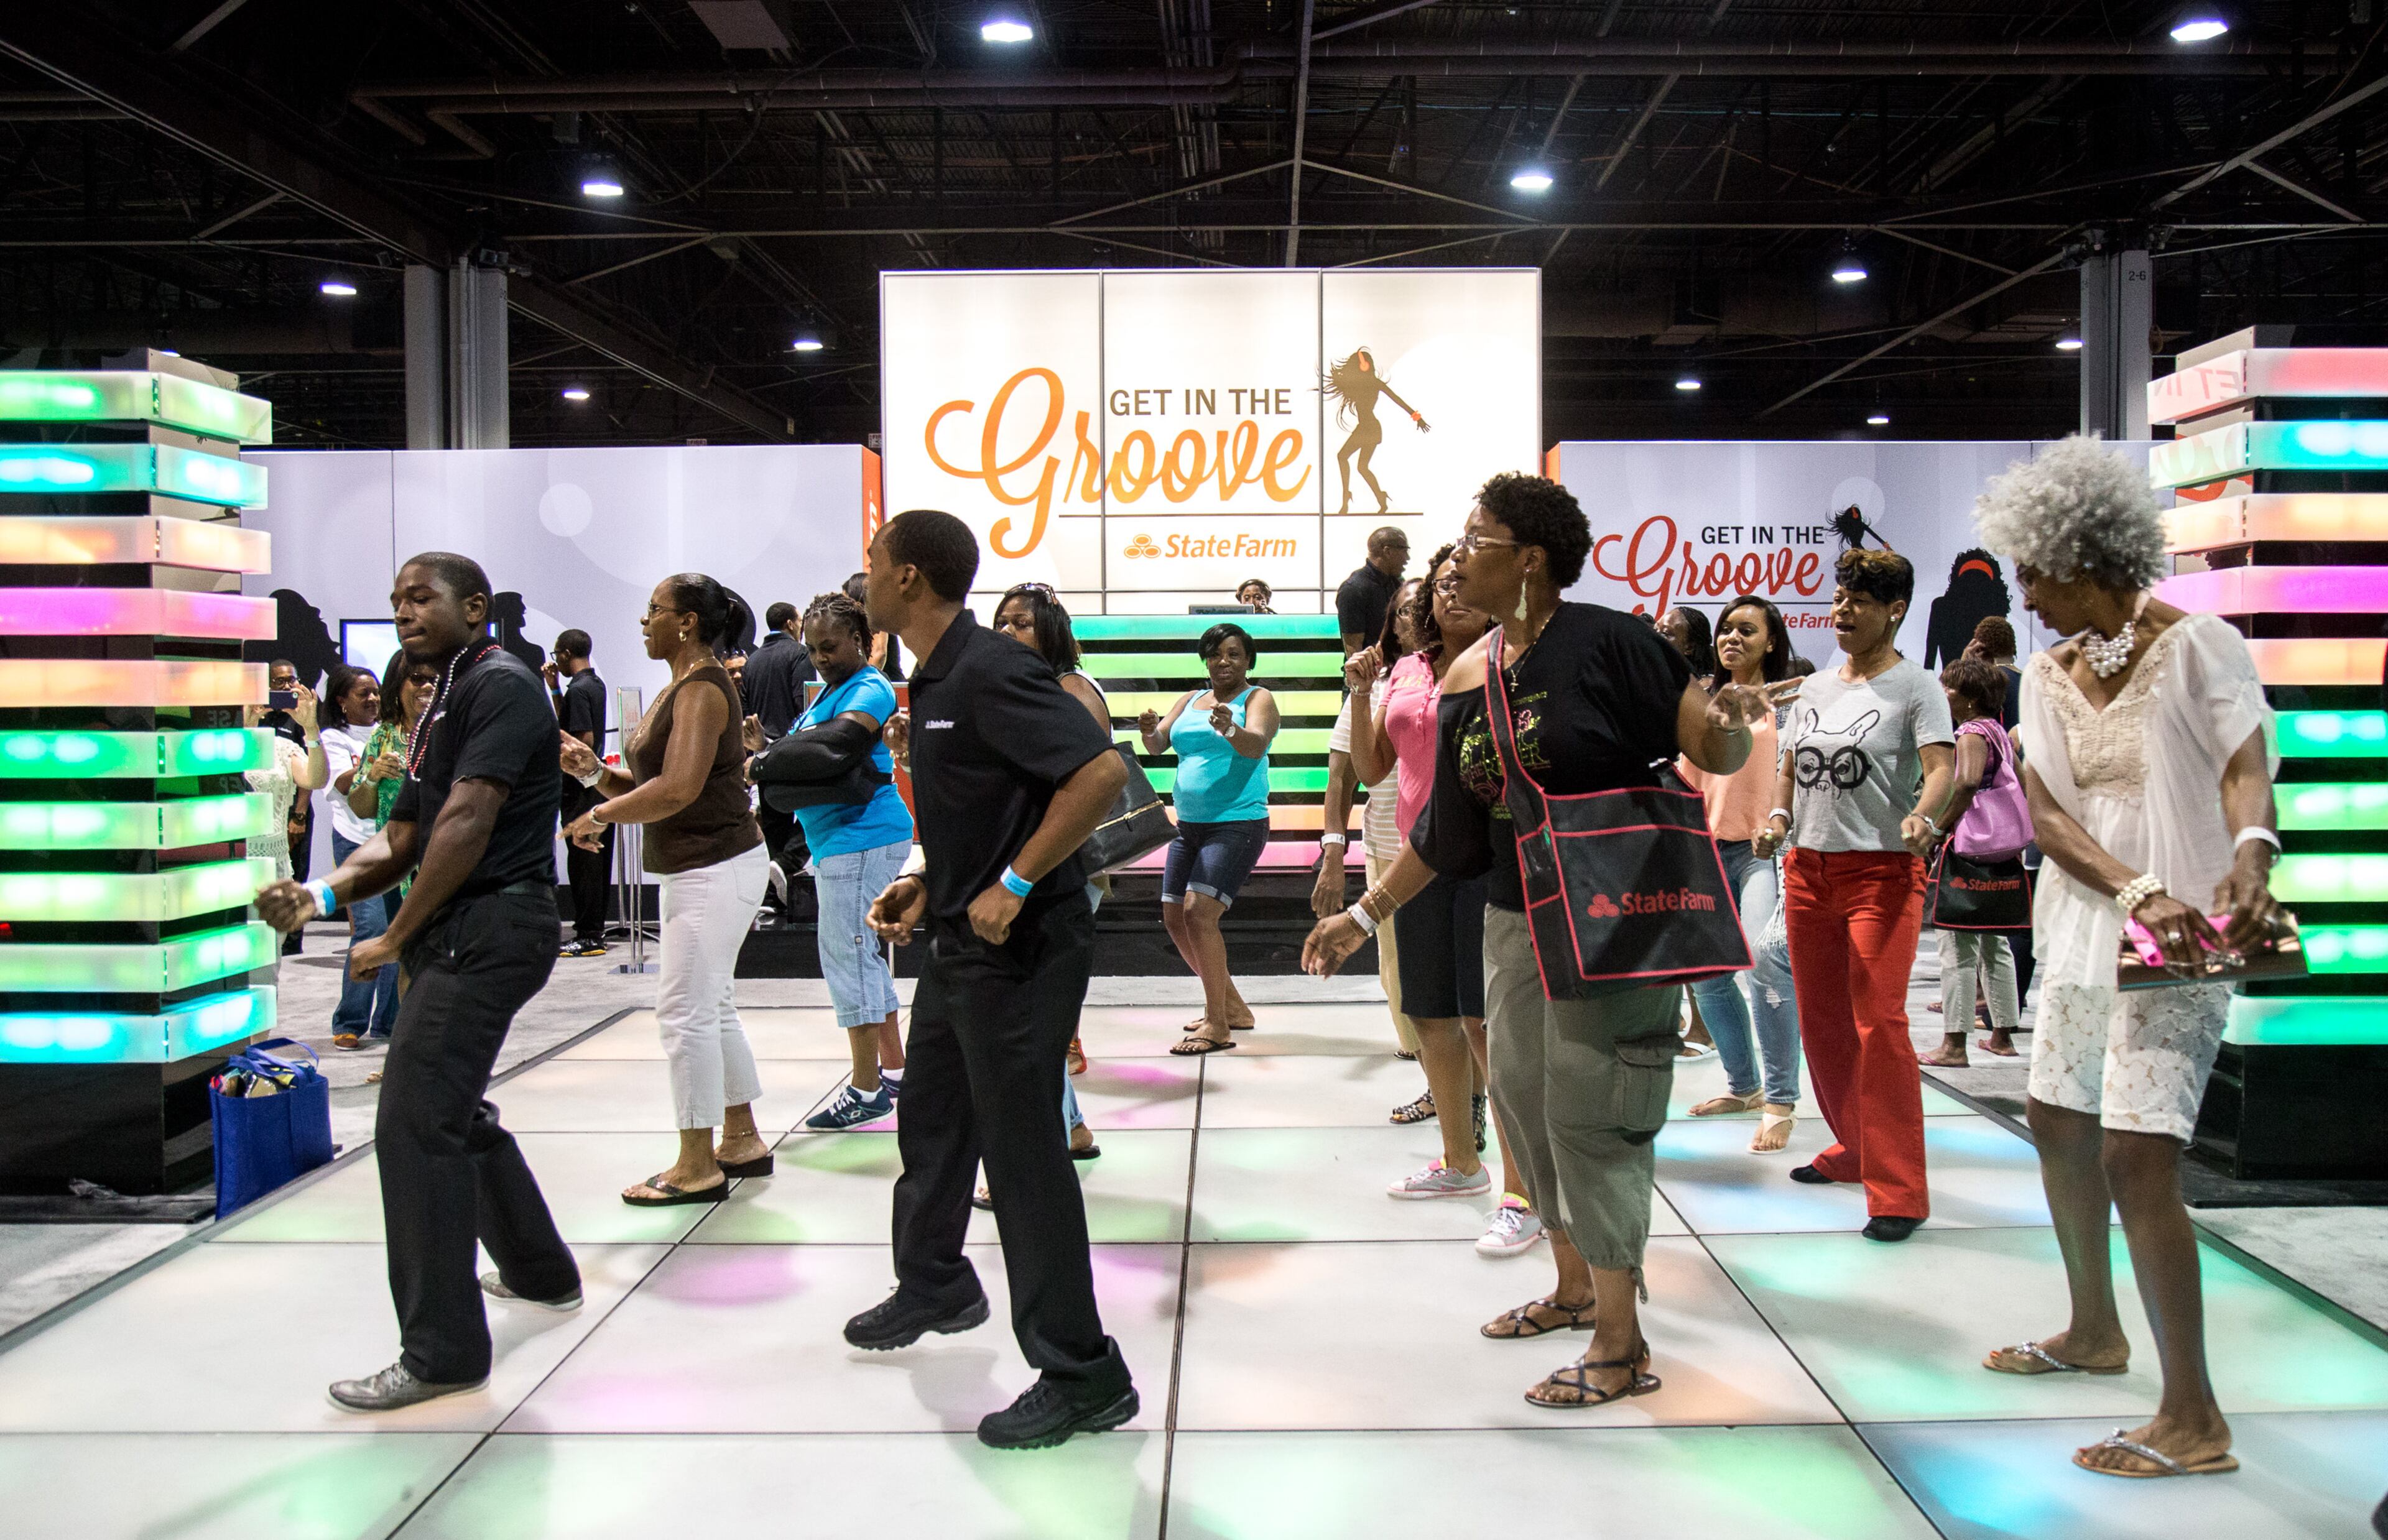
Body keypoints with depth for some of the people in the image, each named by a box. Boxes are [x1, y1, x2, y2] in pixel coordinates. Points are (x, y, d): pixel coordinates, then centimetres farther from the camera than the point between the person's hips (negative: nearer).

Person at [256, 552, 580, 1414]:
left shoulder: (500, 686, -11)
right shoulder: (443, 706, 20)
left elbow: (466, 825, -20)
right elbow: (401, 839, 15)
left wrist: (396, 938, -13)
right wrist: (324, 893, -3)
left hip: (489, 929, -11)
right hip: (458, 933, 11)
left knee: (413, 1124, -12)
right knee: (453, 1112, 21)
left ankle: (443, 1350, -5)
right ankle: (540, 1272, 37)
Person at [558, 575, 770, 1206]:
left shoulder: (702, 688, -16)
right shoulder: (681, 687, 15)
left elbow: (678, 790, -26)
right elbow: (650, 787, 15)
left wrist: (598, 816, -15)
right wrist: (596, 772, -1)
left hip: (715, 869, -11)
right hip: (697, 868, 11)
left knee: (686, 1011, -7)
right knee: (712, 1010, 16)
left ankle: (697, 1168, 1)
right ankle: (742, 1141, 26)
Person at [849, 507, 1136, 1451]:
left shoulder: (990, 672, -20)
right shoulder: (934, 679, 12)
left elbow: (1101, 773, -28)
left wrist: (1013, 886, -25)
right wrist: (928, 885, 13)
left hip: (1019, 949, -10)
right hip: (960, 945, 10)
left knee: (1022, 1152, -5)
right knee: (930, 1120, 24)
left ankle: (1082, 1378, 5)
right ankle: (935, 1287, 46)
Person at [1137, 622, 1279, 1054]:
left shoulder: (1258, 699, -1)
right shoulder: (1190, 700, 16)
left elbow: (1256, 745, -19)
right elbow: (1159, 745, 6)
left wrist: (1230, 730, -41)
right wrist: (1149, 732, -17)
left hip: (1238, 824, -8)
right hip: (1189, 824, 8)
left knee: (1199, 913, -19)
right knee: (1174, 919, 9)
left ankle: (1218, 1026, -12)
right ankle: (1232, 1007, 24)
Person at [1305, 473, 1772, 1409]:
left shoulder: (1603, 642, -13)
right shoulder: (1463, 681, 6)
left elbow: (1713, 754, -12)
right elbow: (1447, 830, 13)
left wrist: (1731, 724, -35)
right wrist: (1366, 915, 16)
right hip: (1516, 919, 7)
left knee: (1588, 1111, -4)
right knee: (1521, 1092, 14)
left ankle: (1621, 1342, 9)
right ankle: (1576, 1286, 33)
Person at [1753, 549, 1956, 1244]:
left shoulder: (1915, 687, -4)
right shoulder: (1814, 688, 14)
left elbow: (1940, 765, -17)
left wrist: (1923, 815, -37)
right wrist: (1778, 817, -1)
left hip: (1882, 869, -7)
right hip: (1808, 867, 7)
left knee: (1879, 1022, -13)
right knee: (1820, 1020, 13)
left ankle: (1899, 1192, -7)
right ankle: (1853, 1149, 32)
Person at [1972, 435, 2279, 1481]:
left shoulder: (2194, 646, -9)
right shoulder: (2048, 675, 8)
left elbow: (2247, 762, -24)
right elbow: (2046, 813, -3)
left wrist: (2250, 853, -46)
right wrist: (2134, 890, -21)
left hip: (2176, 934, -8)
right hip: (2082, 924, 8)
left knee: (2137, 1153, -14)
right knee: (2058, 1122, 18)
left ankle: (2193, 1420, -5)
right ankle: (2094, 1332, 39)